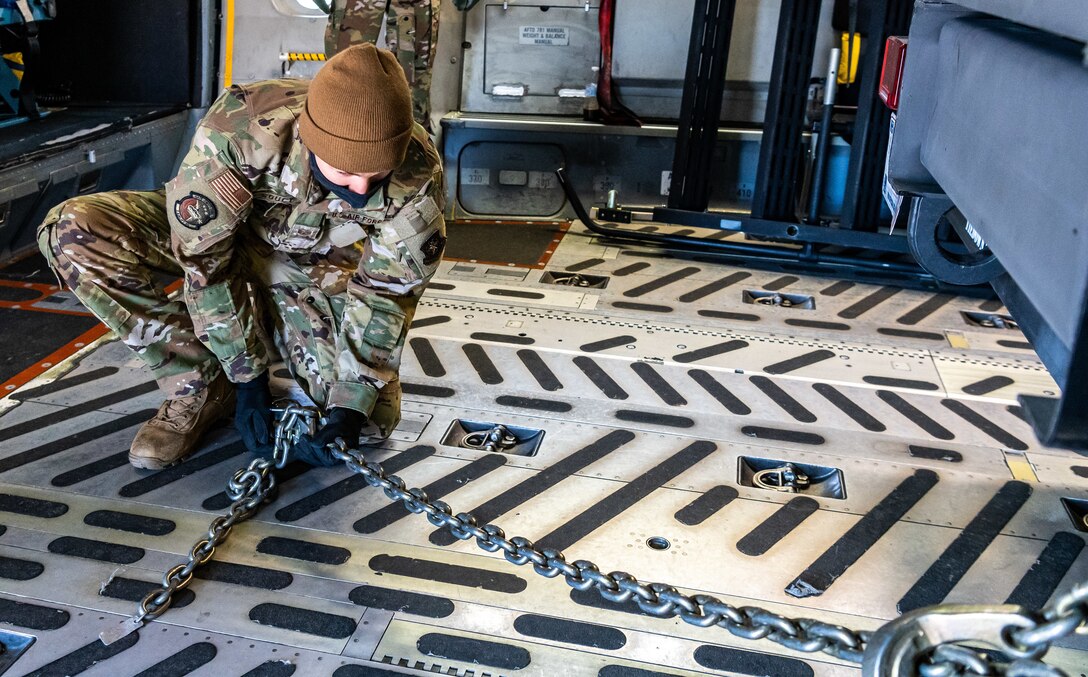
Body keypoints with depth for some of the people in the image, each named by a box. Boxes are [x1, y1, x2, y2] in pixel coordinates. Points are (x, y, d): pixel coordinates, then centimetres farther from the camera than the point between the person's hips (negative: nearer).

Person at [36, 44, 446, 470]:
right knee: (71, 231, -27)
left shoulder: (418, 178, -31)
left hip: (316, 271, 1)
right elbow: (203, 259, -27)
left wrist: (349, 411, -28)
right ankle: (200, 387, -12)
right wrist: (249, 379, -23)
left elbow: (385, 295, -20)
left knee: (375, 418, -15)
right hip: (216, 236, 0)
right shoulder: (239, 127, -37)